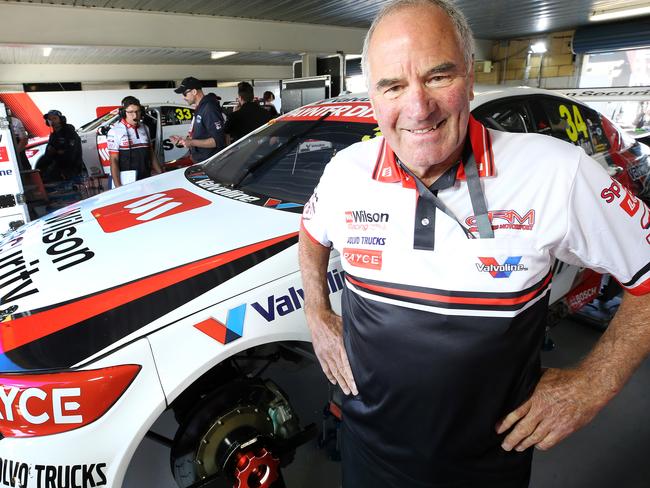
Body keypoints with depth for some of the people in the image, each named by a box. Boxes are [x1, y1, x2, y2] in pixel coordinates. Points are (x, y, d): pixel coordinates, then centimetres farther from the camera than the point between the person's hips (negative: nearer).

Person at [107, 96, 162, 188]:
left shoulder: (145, 128, 12)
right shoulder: (115, 131, -6)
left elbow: (152, 154, 17)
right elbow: (114, 161, -8)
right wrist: (118, 187, -15)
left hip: (146, 181, 5)